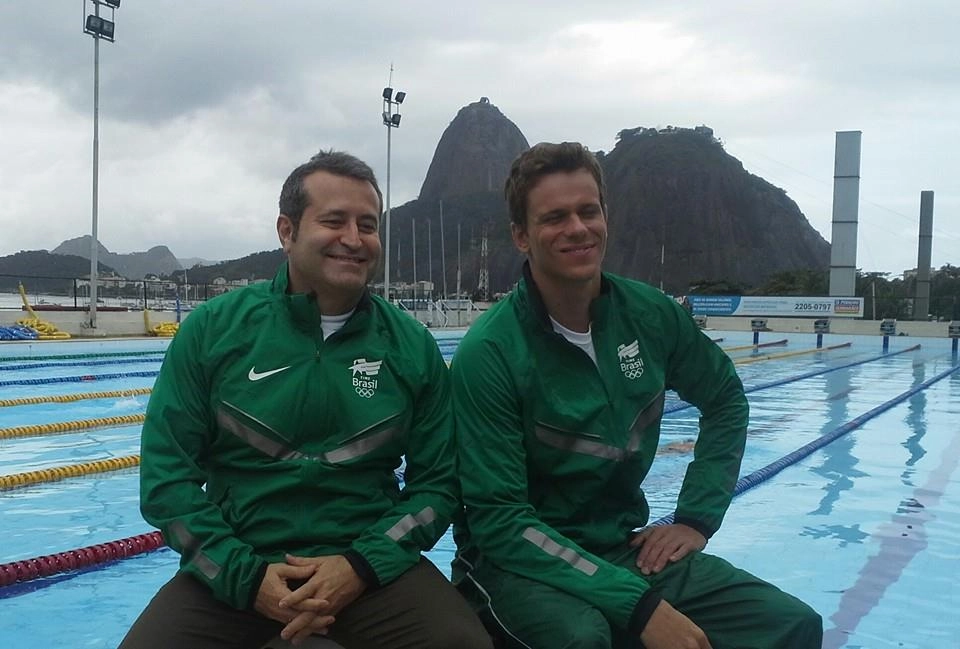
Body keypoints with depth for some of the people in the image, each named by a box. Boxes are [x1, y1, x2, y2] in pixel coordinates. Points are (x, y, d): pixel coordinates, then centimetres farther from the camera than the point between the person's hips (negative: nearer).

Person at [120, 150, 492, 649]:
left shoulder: (413, 347, 0)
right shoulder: (213, 330, -2)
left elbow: (436, 481, 2)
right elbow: (167, 477, -2)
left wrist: (362, 565, -13)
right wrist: (246, 575, -13)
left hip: (368, 560, 0)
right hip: (233, 567, 0)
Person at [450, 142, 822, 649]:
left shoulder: (651, 315, -4)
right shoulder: (490, 352, -19)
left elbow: (725, 401, 14)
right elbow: (499, 521, -21)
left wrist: (696, 518, 3)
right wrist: (640, 605, -26)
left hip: (625, 546, 5)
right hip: (518, 560, -4)